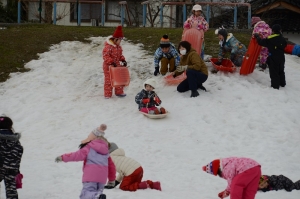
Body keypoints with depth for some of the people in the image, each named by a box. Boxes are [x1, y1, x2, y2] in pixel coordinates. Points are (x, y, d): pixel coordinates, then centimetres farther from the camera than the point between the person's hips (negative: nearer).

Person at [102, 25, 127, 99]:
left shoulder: (119, 47, 7)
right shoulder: (108, 46, -21)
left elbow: (120, 55, 18)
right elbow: (105, 56, -25)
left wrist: (123, 60, 1)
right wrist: (111, 62, -31)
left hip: (117, 65, 7)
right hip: (108, 66, -7)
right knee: (108, 80, 0)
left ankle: (119, 92, 27)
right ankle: (107, 94, 8)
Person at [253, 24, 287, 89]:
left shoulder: (269, 39, -17)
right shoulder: (283, 39, -1)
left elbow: (261, 42, -10)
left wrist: (257, 36, 7)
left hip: (273, 59, -5)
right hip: (281, 58, 5)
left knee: (274, 72, 1)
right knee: (281, 71, 21)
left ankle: (275, 85, 2)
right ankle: (282, 83, 31)